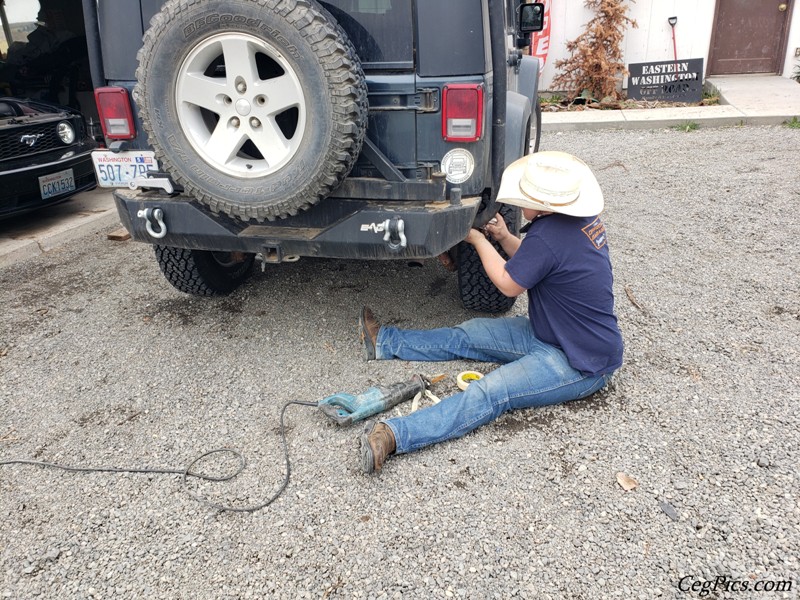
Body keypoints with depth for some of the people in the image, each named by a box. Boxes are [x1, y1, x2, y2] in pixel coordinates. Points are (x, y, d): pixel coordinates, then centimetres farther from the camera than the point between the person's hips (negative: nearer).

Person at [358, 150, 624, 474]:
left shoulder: (548, 235, -30)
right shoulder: (587, 218, 0)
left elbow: (509, 285, -12)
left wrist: (478, 240, 1)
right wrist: (505, 239, 1)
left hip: (583, 365, -9)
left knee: (492, 392, -27)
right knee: (470, 335, 8)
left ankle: (394, 435, -40)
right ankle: (386, 343, 16)